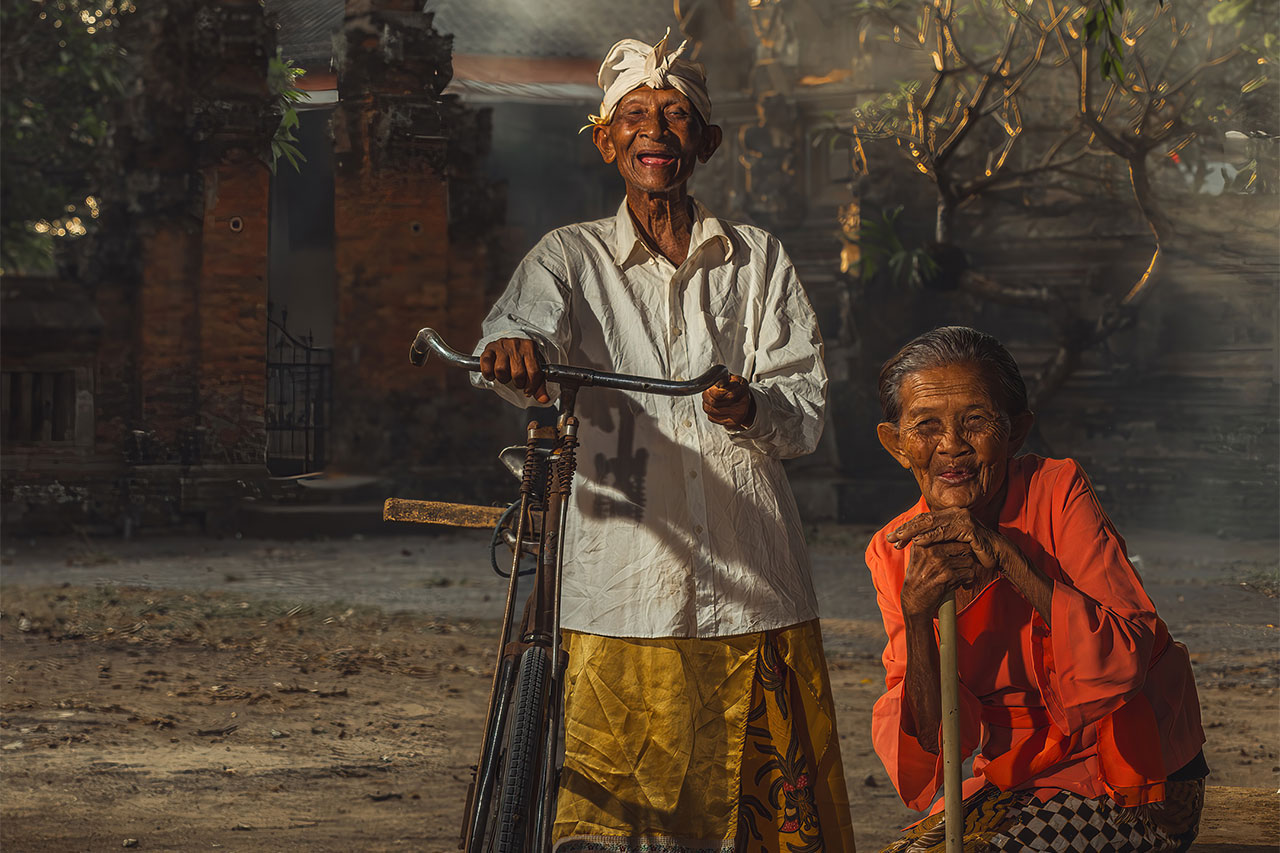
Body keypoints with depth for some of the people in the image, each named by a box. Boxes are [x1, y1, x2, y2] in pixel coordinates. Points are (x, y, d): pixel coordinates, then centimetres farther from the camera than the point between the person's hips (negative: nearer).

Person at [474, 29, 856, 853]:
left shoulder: (758, 260, 14)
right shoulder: (571, 258, 10)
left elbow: (808, 408, 7)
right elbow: (526, 324, -11)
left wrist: (754, 407, -16)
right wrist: (514, 352, -35)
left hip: (753, 593, 2)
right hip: (621, 592, -1)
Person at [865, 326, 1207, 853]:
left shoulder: (1058, 490, -14)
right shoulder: (894, 553, -3)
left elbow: (1126, 659, -25)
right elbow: (937, 738, -10)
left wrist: (1006, 556, -32)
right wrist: (916, 616, -27)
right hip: (1017, 786, 4)